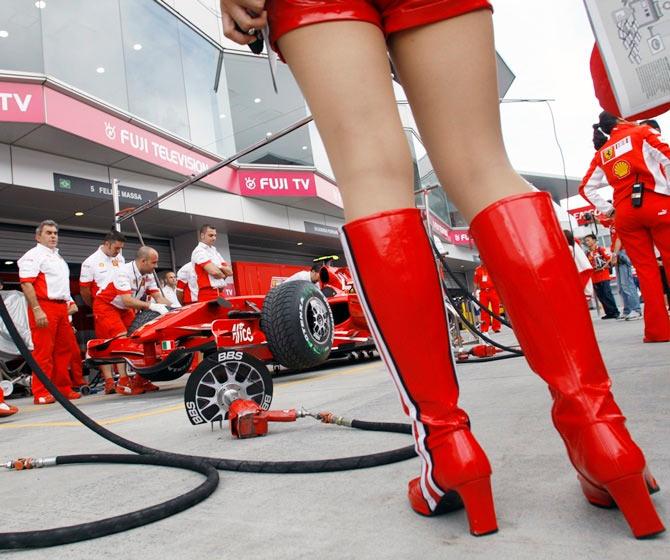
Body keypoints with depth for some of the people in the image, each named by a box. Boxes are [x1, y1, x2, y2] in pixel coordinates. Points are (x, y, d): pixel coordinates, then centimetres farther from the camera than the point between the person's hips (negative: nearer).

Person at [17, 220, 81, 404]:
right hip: (43, 307, -8)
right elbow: (26, 284, -14)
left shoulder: (58, 257, 23)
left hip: (61, 307, 8)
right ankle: (41, 393, -2)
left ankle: (63, 389, 17)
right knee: (43, 351, -7)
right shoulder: (33, 255, -3)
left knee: (63, 349, 9)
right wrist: (37, 310, -22)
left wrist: (70, 302, 19)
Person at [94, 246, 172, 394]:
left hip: (123, 308, 8)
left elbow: (159, 297, -8)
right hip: (106, 305, -8)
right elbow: (127, 300, -38)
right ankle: (123, 383, -15)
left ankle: (140, 379, 5)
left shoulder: (148, 276, -5)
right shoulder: (124, 272, -29)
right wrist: (151, 306, -43)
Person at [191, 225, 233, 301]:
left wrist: (219, 267, -6)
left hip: (220, 293, 8)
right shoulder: (199, 251, -4)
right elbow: (214, 271, -17)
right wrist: (224, 274, 3)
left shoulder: (215, 252, 20)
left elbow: (230, 271, 12)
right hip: (208, 294, -7)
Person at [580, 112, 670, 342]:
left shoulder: (601, 154, 20)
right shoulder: (642, 133, 8)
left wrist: (608, 210, 16)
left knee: (645, 269, 5)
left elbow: (586, 187, 17)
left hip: (624, 212, 4)